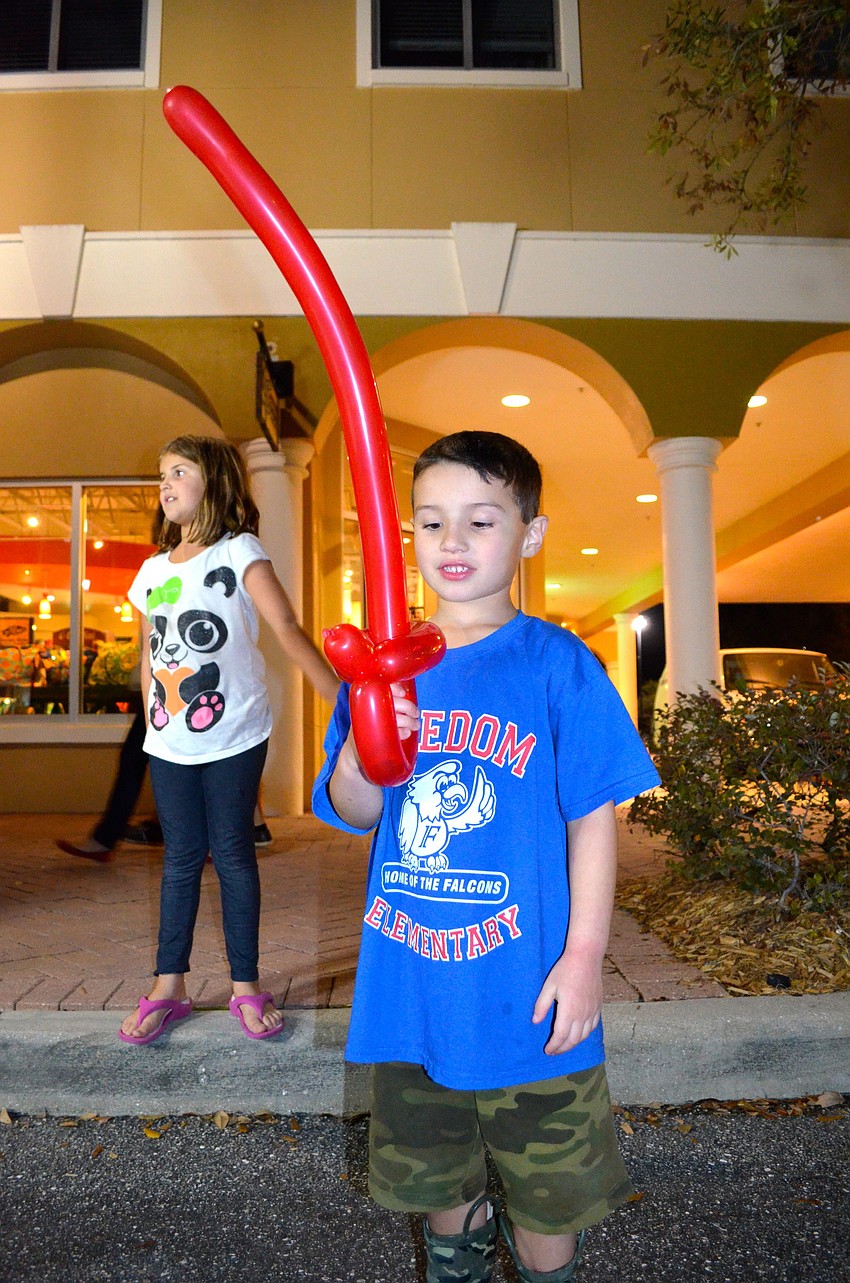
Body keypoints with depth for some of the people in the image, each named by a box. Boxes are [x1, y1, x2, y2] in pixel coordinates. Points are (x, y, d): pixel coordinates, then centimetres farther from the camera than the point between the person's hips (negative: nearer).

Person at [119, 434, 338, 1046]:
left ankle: (246, 985, 20)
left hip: (233, 739, -4)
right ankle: (169, 987, 24)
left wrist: (340, 695, -31)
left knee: (233, 853, 5)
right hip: (168, 743, 4)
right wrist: (151, 718, 10)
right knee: (181, 857, 12)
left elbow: (287, 627, -20)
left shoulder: (239, 552, -7)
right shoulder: (152, 570, 10)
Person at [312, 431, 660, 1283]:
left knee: (550, 1188, 17)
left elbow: (593, 821, -7)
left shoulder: (558, 666, -10)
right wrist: (362, 752, -21)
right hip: (410, 981, 4)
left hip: (526, 983, -3)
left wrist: (585, 956, -10)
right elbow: (352, 815, 0)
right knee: (435, 1172, 25)